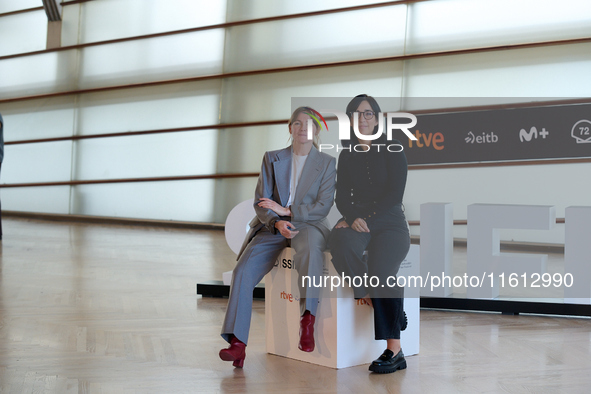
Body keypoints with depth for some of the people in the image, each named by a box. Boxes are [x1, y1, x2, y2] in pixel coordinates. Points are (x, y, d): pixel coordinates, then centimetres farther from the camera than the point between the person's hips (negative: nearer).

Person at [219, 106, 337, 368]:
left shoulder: (327, 163, 6)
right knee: (243, 271, -22)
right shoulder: (272, 159, 11)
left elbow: (323, 207, -3)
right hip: (272, 228, 3)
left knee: (309, 244, -41)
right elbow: (260, 202, 3)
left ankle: (308, 317, -37)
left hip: (309, 225, -2)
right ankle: (237, 343, -23)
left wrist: (287, 211, -14)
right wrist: (277, 222, -17)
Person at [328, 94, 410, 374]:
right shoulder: (347, 155, 15)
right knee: (340, 241, -34)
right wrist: (352, 218, -14)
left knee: (380, 269, -30)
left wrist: (365, 218, -17)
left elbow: (394, 195, -6)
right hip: (357, 219, 3)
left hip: (389, 222, -3)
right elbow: (342, 196, 7)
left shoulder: (392, 151, 3)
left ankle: (394, 350, -25)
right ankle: (368, 297, -22)